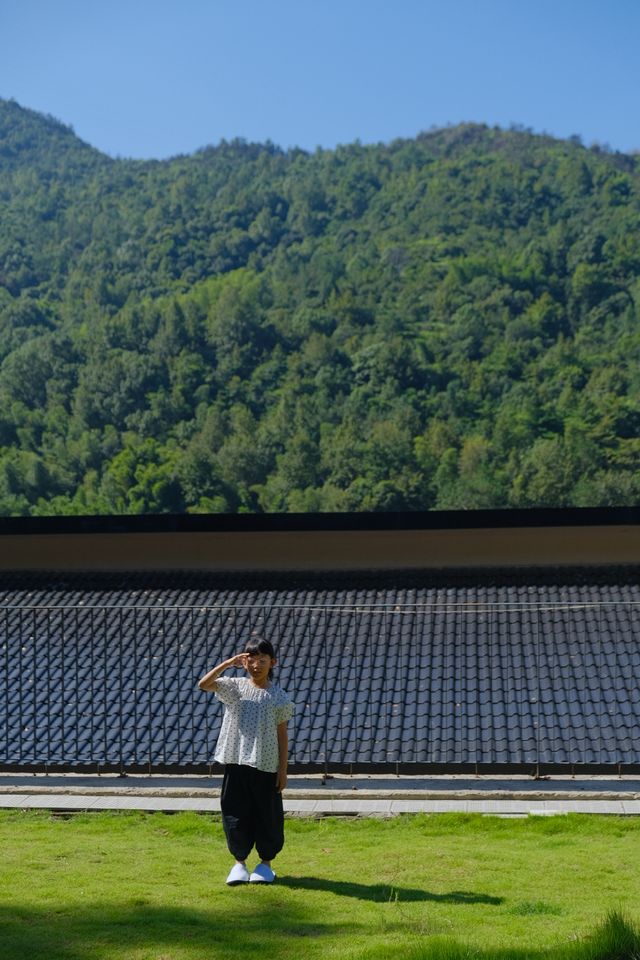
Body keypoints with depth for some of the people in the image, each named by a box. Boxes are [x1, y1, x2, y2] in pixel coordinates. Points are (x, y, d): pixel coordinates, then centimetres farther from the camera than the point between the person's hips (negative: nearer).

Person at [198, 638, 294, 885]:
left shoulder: (279, 696, 0)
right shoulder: (234, 686, 2)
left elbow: (282, 734, 2)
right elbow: (204, 684, -13)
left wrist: (283, 769, 0)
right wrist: (228, 663, -18)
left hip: (266, 765, -1)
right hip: (236, 762, 1)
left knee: (267, 815, 6)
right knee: (235, 813, 6)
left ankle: (266, 863, 22)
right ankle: (239, 862, 21)